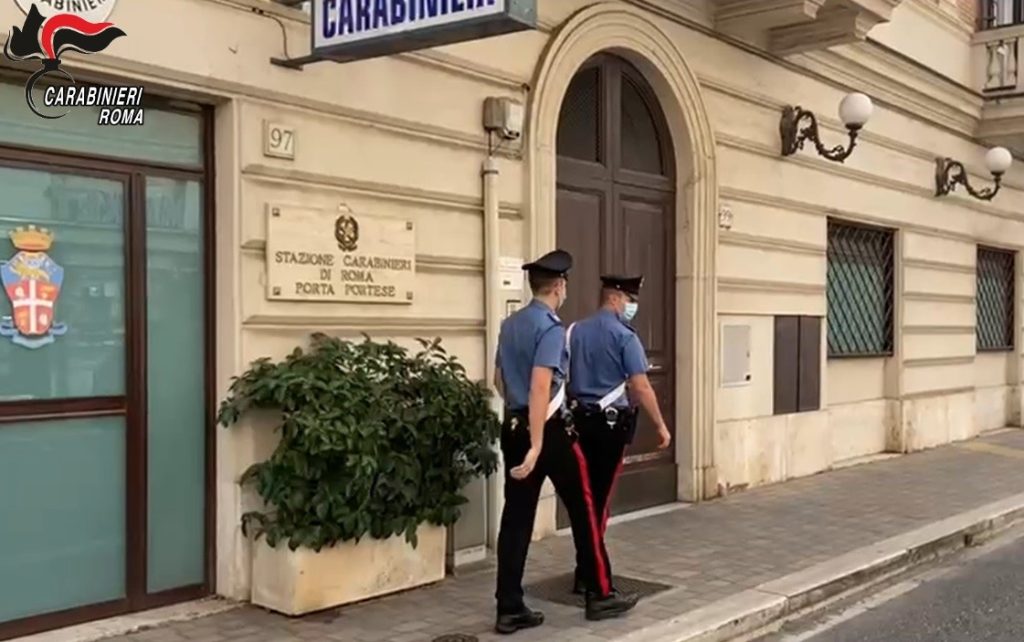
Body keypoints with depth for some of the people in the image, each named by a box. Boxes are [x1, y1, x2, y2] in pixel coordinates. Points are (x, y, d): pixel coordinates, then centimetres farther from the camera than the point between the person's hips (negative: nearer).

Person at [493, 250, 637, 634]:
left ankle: (509, 610, 10)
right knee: (583, 510, 9)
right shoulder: (551, 327, -14)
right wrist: (536, 446, -25)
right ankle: (599, 595, 19)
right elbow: (540, 387, -23)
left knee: (516, 516, 7)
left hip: (513, 427, 7)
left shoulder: (509, 325, 11)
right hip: (550, 430, -7)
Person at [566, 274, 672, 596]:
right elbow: (640, 387, -16)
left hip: (580, 419, 6)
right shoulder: (624, 336, -12)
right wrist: (661, 426, -9)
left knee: (585, 496, 13)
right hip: (611, 423, -6)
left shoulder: (575, 331, 7)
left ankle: (589, 570, 20)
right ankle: (588, 575, 8)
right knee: (600, 497, 2)